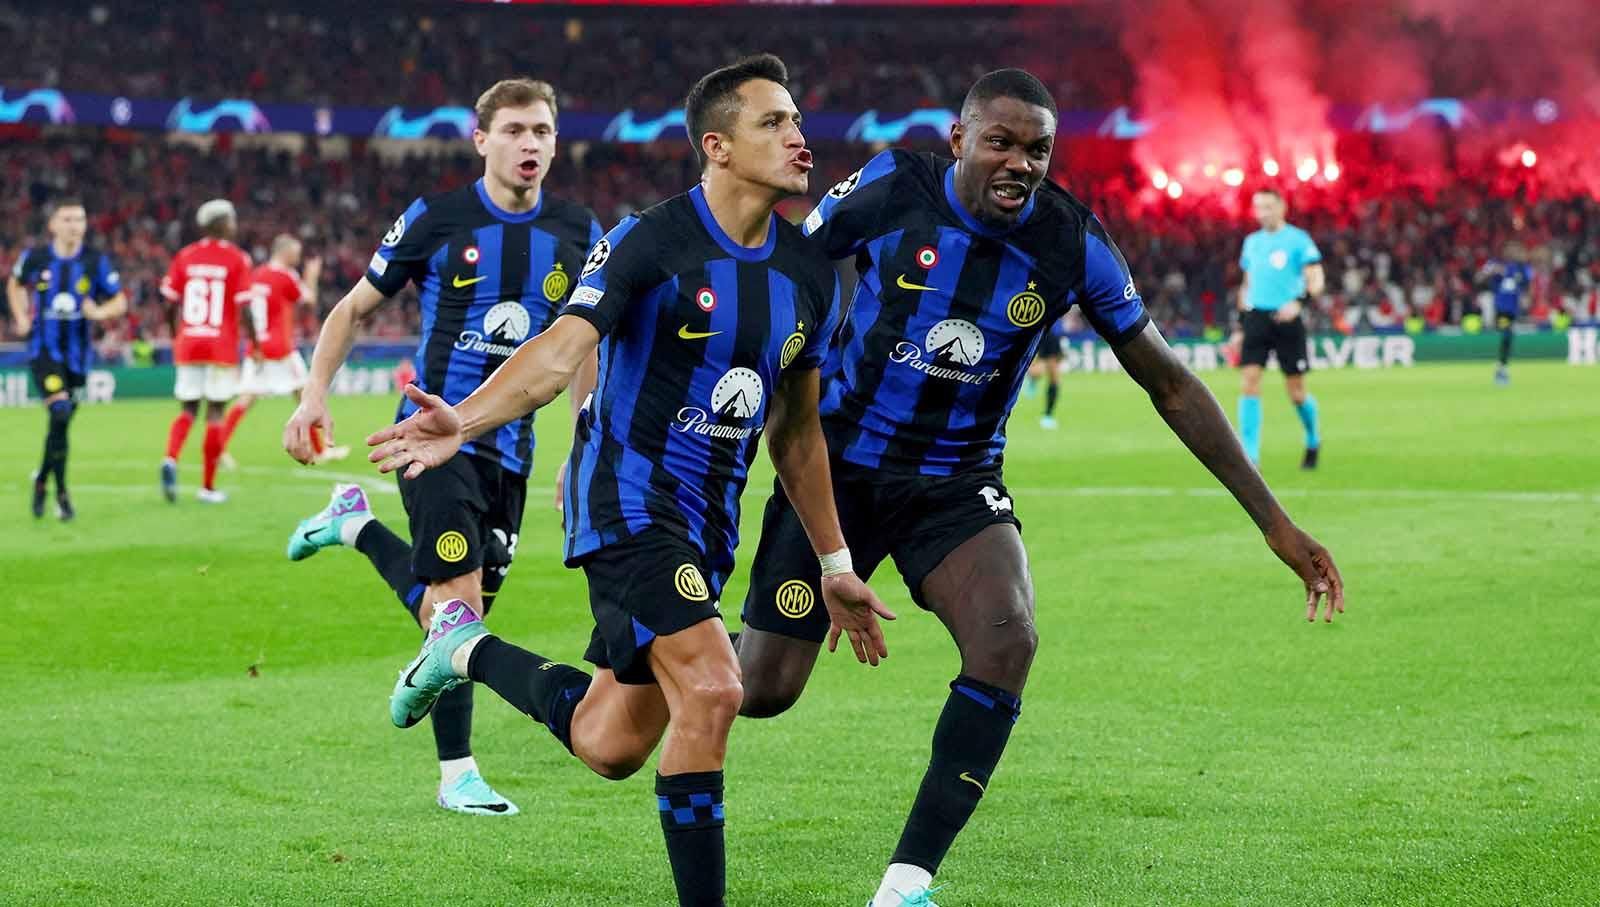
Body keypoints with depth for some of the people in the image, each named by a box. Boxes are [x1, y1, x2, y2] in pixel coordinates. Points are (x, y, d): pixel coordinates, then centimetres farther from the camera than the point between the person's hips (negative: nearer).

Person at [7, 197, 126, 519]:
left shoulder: (96, 262, -3)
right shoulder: (34, 258, -3)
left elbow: (120, 302, 4)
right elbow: (15, 286, 17)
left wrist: (99, 312, -17)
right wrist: (21, 318, 3)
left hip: (77, 354, 3)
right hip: (43, 350, -3)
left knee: (60, 423, 10)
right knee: (60, 412, -21)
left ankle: (42, 480, 35)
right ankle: (61, 493, -10)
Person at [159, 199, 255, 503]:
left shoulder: (185, 256, 5)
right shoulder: (237, 259, -6)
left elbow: (171, 302, 5)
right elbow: (244, 308, -10)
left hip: (188, 344, 3)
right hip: (222, 346, -3)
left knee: (187, 409, 11)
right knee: (215, 412, 4)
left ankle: (171, 459, -17)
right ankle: (208, 486, 8)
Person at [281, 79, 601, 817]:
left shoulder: (576, 233, 5)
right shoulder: (435, 221, -6)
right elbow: (355, 308, 5)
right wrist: (314, 396, -5)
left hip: (510, 446, 5)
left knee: (455, 607, 9)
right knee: (459, 598, -14)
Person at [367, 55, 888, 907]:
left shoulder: (809, 273, 6)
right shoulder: (649, 241, -13)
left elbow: (796, 429, 16)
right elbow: (562, 349, -23)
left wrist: (834, 563, 17)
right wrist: (465, 420, -41)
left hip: (709, 516, 7)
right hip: (627, 495, -7)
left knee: (610, 747, 10)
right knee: (710, 689, -23)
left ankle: (467, 650, 35)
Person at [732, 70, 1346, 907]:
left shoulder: (1073, 246, -11)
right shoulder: (888, 193, -15)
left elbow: (1171, 386, -3)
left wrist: (1275, 524, -4)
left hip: (957, 485, 1)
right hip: (839, 466, -1)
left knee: (1006, 643, -26)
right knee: (763, 692, -3)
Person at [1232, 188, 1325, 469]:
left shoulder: (1298, 239, -2)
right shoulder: (1252, 242, 14)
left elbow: (1316, 281, -8)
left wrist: (1298, 301, -27)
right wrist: (1240, 326, 18)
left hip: (1286, 319, -4)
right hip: (1255, 317, 4)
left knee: (1296, 392, 2)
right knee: (1248, 384, -11)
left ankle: (1313, 441, 29)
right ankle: (1250, 454, -11)